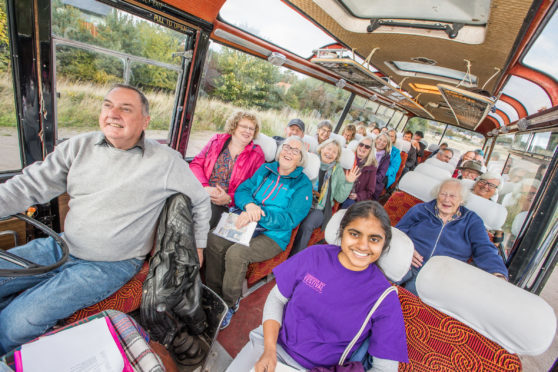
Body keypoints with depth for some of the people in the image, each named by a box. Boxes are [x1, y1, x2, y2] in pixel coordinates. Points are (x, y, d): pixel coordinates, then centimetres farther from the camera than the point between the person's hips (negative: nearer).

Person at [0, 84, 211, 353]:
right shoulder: (80, 146, 3)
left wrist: (198, 244, 4)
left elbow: (200, 200, 0)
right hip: (63, 246, 6)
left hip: (111, 265, -5)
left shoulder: (165, 161, -11)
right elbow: (32, 184, 4)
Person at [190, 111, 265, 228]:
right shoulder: (217, 140, 14)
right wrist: (205, 187, -9)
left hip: (224, 205, -2)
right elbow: (196, 164, 10)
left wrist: (229, 199, -13)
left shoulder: (257, 155, 7)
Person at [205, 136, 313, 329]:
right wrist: (249, 205, -19)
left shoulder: (303, 184, -3)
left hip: (274, 236, -4)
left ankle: (229, 303, -2)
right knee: (213, 240, -20)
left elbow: (290, 219, -13)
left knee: (236, 253, -28)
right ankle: (214, 293, 0)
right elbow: (242, 190, 5)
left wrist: (259, 214, -26)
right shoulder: (265, 169, 12)